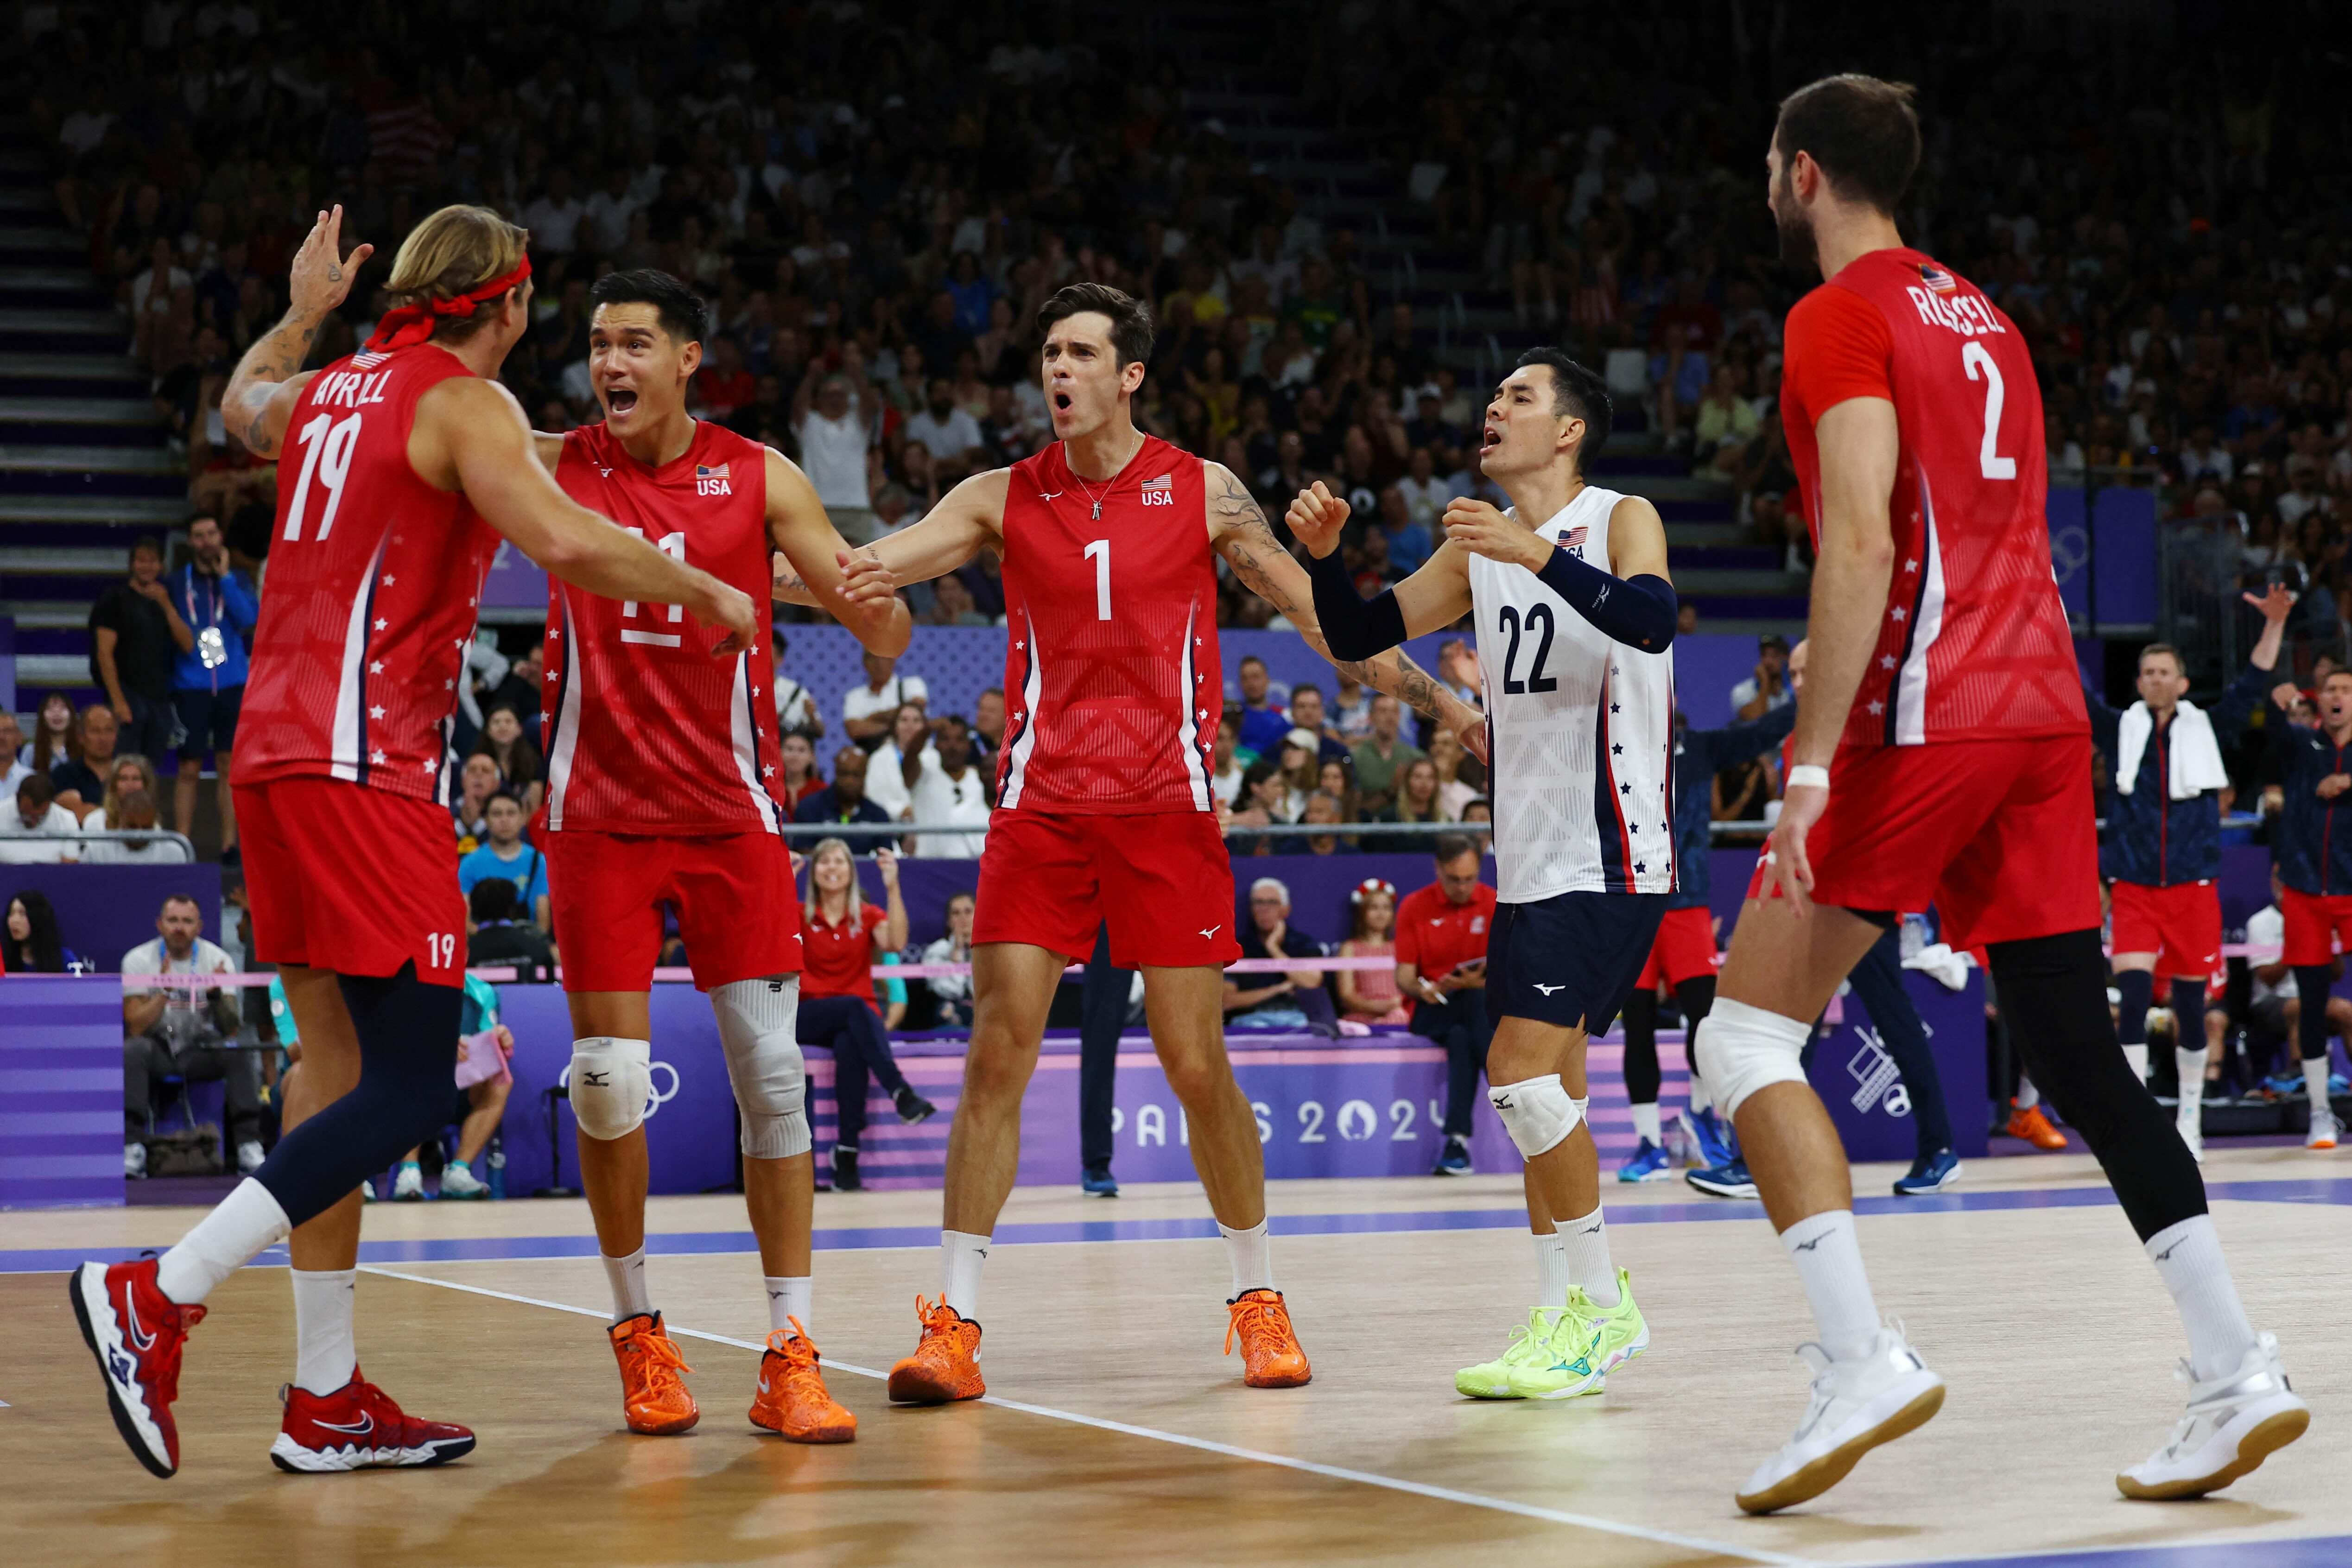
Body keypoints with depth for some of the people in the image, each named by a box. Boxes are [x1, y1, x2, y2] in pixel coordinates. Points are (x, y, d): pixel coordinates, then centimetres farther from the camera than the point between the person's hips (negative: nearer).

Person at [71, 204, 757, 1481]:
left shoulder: (330, 390, 18)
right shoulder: (467, 404, -6)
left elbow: (241, 405, 42)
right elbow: (565, 542, -22)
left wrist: (302, 314, 53)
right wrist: (706, 595, -8)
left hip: (276, 754, 9)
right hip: (363, 769, -9)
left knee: (338, 1060, 11)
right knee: (408, 1087, -9)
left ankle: (325, 1401, 12)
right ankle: (157, 1298, -16)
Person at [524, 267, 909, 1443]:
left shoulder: (760, 478, -1)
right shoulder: (554, 468, 0)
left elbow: (887, 637, -2)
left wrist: (873, 596, -26)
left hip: (731, 813, 0)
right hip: (600, 815, 0)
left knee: (771, 1071, -4)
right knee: (609, 1078, -3)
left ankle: (789, 1355, 1)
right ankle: (637, 1329, 17)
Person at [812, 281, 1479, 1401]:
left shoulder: (1203, 492, 4)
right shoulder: (1003, 499, 6)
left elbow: (1317, 613, 8)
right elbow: (863, 564, -4)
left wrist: (1435, 698, 5)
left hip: (1167, 810, -1)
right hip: (1039, 807, 1)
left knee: (1197, 1065, 0)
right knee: (997, 1055, -7)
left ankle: (1257, 1299, 18)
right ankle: (954, 1323, -3)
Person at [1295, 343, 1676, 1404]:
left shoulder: (1620, 520, -7)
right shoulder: (1480, 549, 14)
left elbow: (1650, 621, -27)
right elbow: (1359, 636, 13)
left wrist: (1539, 554, -38)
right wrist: (1324, 554, -5)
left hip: (1609, 857, -8)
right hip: (1530, 859, 8)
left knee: (1521, 1074, -16)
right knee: (1548, 1090, 11)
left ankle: (1598, 1303, -4)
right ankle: (1569, 1317, 19)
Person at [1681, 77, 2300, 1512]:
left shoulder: (1842, 317, -4)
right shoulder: (1985, 322, 22)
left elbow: (1863, 548, -16)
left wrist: (1812, 765, -20)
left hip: (1920, 720, -8)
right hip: (2045, 710, 8)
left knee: (1748, 1032, -2)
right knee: (2078, 1054, 8)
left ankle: (1863, 1358, -14)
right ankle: (2239, 1373, 2)